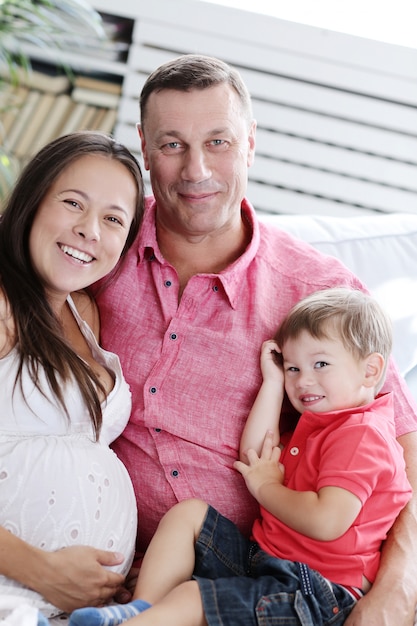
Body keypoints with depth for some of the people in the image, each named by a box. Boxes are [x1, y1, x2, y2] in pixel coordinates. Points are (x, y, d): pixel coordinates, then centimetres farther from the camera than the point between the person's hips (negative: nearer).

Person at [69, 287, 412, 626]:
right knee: (188, 512, 2)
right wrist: (274, 381, 12)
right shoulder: (319, 421, 17)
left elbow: (326, 522, -29)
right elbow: (253, 456, 17)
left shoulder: (362, 434, -18)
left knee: (189, 598, -24)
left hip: (317, 593, -11)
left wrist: (265, 486, -12)